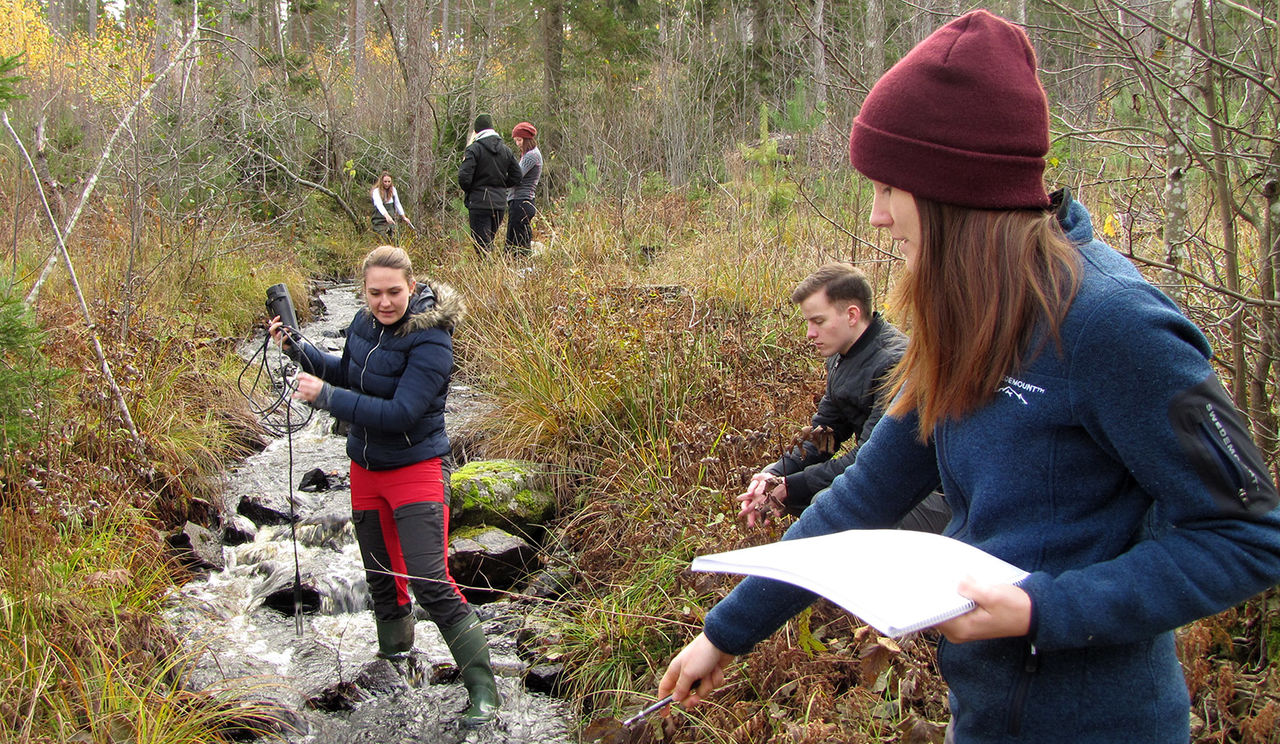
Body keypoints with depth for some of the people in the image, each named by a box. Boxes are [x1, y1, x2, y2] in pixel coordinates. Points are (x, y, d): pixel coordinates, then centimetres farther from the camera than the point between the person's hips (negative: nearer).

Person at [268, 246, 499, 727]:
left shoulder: (430, 341, -21)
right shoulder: (364, 324, 1)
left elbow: (400, 413, -28)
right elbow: (348, 374, 19)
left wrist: (325, 396, -27)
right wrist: (297, 349, 5)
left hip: (417, 469, -7)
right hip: (366, 469, 7)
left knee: (431, 583, -14)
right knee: (381, 576, 20)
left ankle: (483, 692, -6)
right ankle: (394, 655, 42)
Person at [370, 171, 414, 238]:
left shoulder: (393, 190, 7)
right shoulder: (376, 191, -11)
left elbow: (397, 204, 18)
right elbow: (379, 205, -28)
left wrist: (404, 217, 20)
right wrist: (387, 216, -44)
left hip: (391, 220, 5)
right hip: (380, 221, -5)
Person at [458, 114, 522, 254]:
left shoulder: (474, 149, -9)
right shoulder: (505, 149, 8)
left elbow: (464, 178, -15)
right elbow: (516, 176, 9)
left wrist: (467, 190, 5)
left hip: (480, 204, -6)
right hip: (500, 203, 6)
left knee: (482, 246, -5)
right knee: (490, 241, 16)